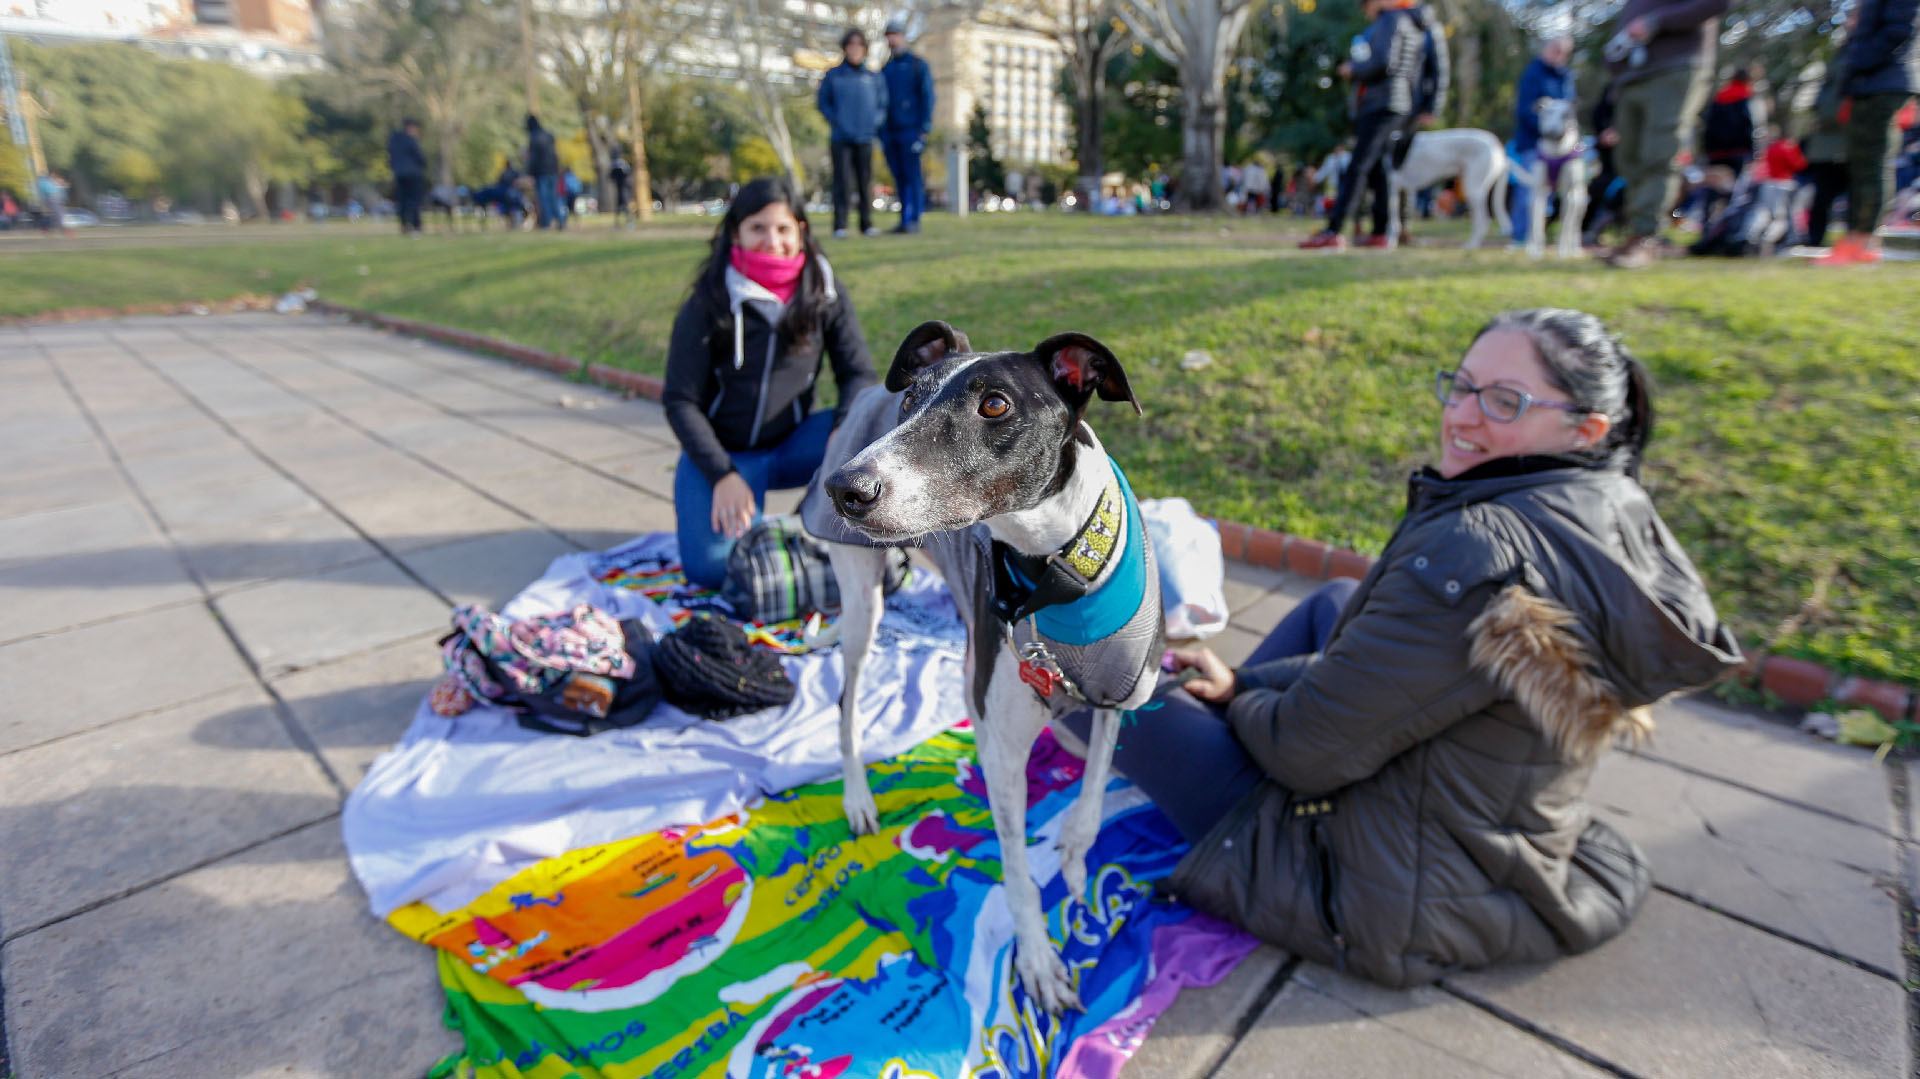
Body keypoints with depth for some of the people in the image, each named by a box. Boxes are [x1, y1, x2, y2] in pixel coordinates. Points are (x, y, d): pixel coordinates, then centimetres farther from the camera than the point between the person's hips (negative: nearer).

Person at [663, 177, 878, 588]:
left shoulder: (826, 294, -4)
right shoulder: (707, 305, -12)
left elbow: (858, 373, -5)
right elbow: (680, 401, -10)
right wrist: (722, 475, -21)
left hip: (793, 444, 2)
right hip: (722, 453, -2)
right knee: (713, 569, -23)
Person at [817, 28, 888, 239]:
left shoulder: (875, 77, 10)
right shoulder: (833, 76, 5)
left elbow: (883, 105, 14)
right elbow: (823, 102, 8)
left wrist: (874, 122, -3)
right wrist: (836, 121, -5)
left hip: (865, 137, 2)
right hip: (841, 138, -2)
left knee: (865, 182, 3)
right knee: (842, 181, -6)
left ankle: (867, 224, 9)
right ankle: (840, 225, -4)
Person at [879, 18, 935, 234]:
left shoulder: (919, 66, 4)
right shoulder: (884, 69, 18)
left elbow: (928, 97, -2)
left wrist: (924, 130, -12)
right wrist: (880, 133, 12)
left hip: (910, 130, -5)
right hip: (889, 133, 5)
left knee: (912, 175, -9)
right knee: (899, 177, 3)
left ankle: (912, 219, -8)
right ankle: (905, 220, 5)